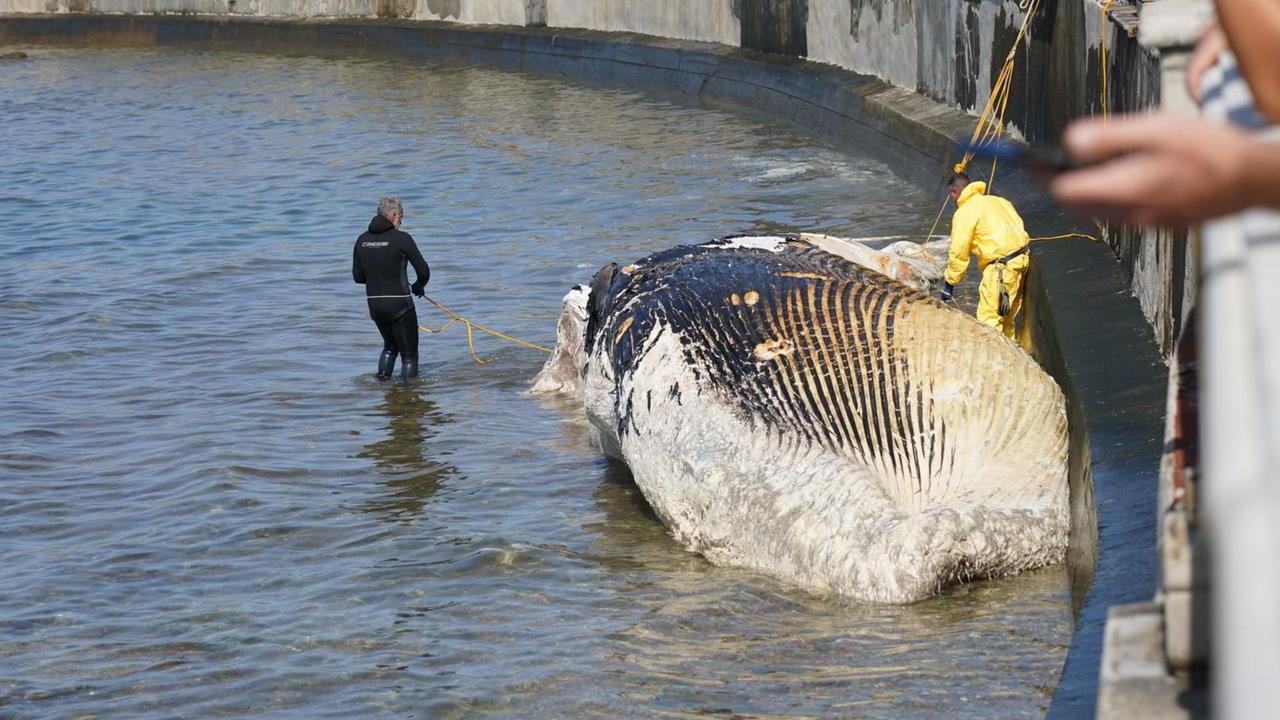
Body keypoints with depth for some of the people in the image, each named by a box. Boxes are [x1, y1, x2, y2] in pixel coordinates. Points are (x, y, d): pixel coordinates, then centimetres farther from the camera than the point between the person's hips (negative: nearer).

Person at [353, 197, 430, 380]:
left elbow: (357, 276, 10)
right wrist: (418, 287, 10)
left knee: (390, 346, 29)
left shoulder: (362, 240, 4)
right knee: (409, 355, 6)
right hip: (399, 304, -6)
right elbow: (423, 271, -11)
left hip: (374, 305, 6)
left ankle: (382, 378, 14)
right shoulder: (401, 238, -12)